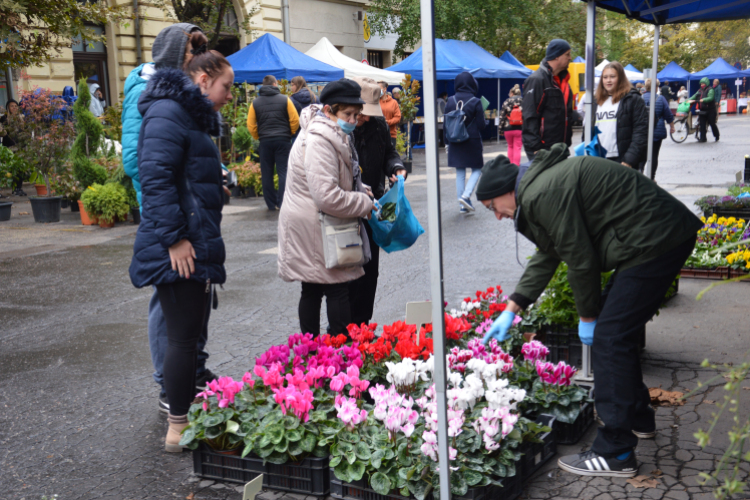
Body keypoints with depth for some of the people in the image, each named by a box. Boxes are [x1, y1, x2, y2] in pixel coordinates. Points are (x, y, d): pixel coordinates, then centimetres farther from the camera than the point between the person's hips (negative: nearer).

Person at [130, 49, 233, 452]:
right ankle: (178, 429, 7)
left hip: (197, 246, 10)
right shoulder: (168, 113, -12)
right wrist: (174, 237, -22)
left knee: (190, 334, 15)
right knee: (183, 336, -4)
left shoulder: (192, 116, 21)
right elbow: (155, 177, -21)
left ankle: (189, 413, 27)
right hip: (179, 250, -10)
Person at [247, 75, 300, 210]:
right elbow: (295, 120, -4)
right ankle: (282, 203, -5)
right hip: (283, 140, -1)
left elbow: (251, 125, 1)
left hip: (265, 141, 1)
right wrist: (290, 133, 10)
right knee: (283, 172, 2)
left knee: (266, 174, 8)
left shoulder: (255, 103, 4)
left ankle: (271, 204, 10)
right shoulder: (285, 99, 0)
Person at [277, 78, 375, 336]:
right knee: (338, 290, -4)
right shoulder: (318, 142, -23)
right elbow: (328, 196, -29)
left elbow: (341, 179, 28)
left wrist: (360, 191, 8)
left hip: (314, 226, 10)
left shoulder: (331, 136, 13)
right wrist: (365, 204, -15)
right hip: (313, 230, -10)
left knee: (312, 291, 14)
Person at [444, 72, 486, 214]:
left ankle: (462, 205, 12)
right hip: (472, 142, -3)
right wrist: (485, 121, 14)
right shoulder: (475, 102, -11)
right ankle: (466, 196, -9)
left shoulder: (450, 101, -1)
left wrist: (448, 142, 11)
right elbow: (481, 125, -9)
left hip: (455, 143, 4)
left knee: (460, 173, 10)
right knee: (477, 169, 11)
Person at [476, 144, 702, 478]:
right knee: (617, 331, 19)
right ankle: (638, 417, 36)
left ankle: (615, 455, -3)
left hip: (654, 243, -11)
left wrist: (588, 316, -1)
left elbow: (580, 259, -15)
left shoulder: (544, 194, -17)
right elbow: (547, 256, 24)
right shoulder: (543, 182, 17)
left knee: (609, 336, -9)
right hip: (667, 235, 11)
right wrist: (511, 310, 25)